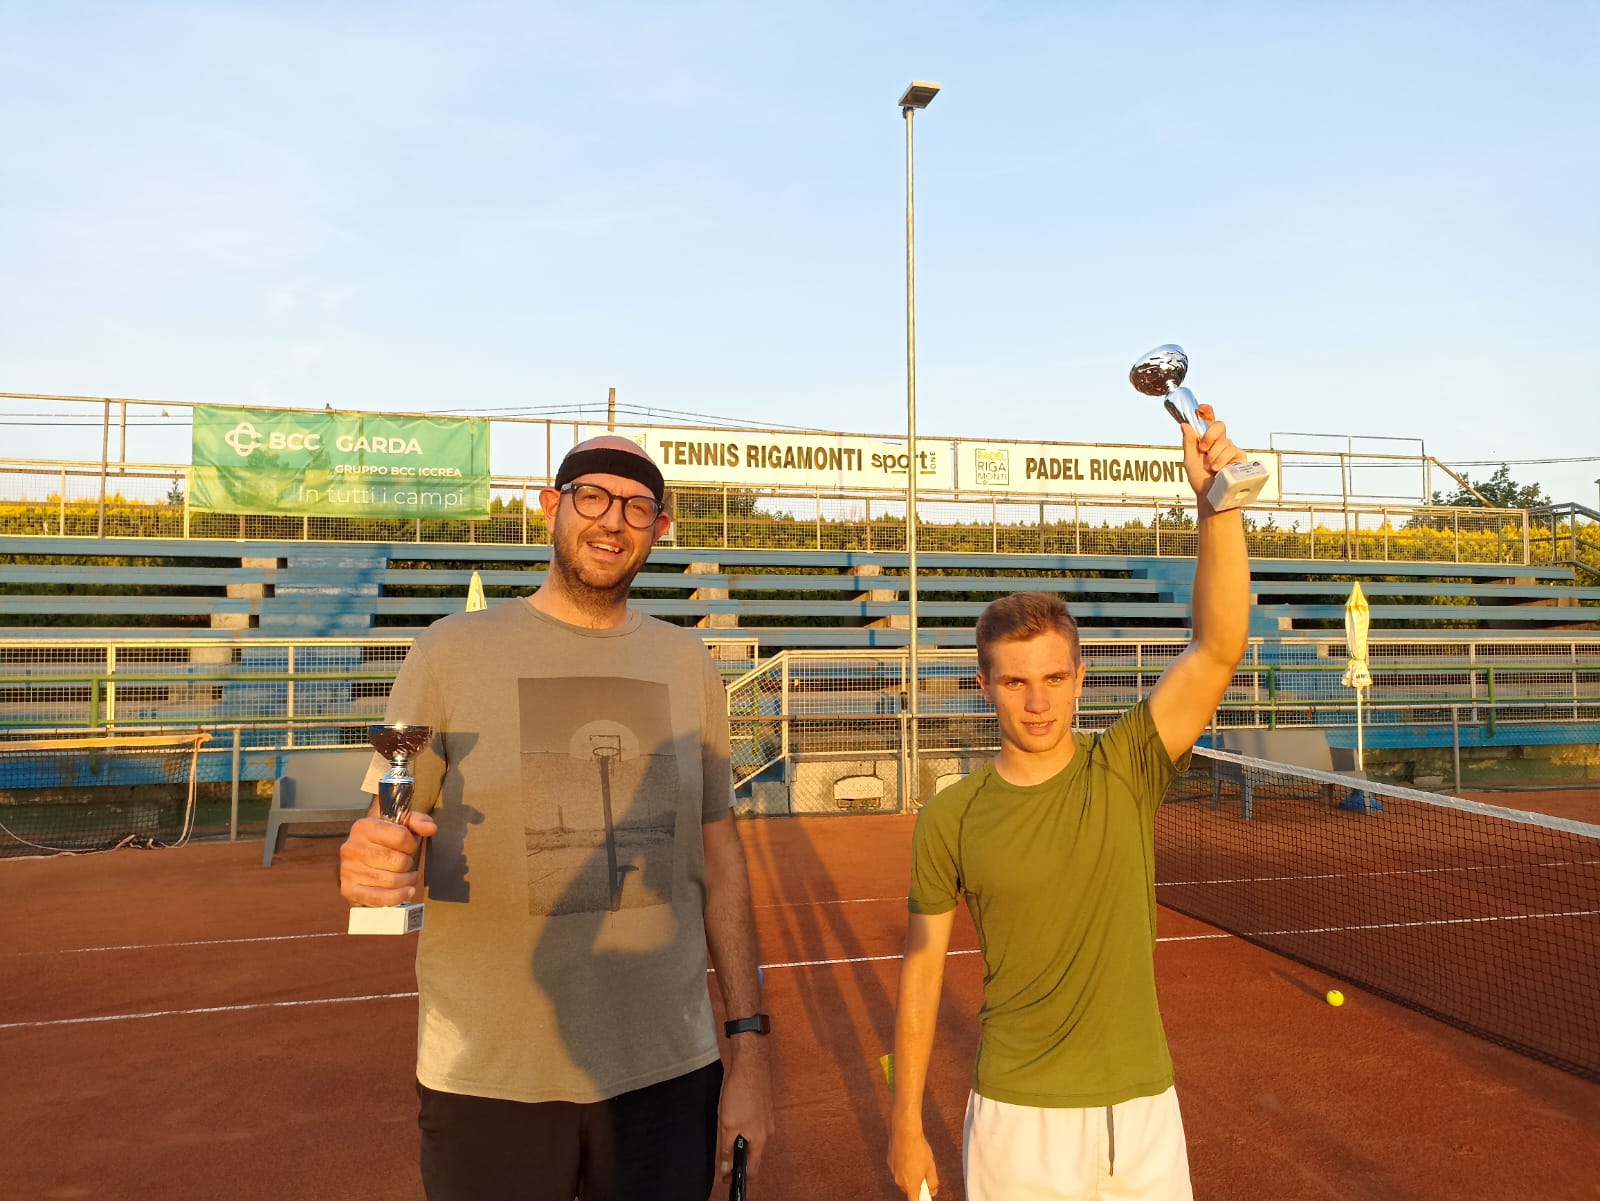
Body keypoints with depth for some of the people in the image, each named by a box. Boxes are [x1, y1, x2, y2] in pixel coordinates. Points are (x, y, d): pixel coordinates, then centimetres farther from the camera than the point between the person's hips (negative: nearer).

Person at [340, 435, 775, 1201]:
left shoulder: (687, 663, 5)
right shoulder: (452, 650, -3)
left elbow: (719, 856, 5)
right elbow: (383, 845, -3)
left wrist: (749, 1045, 1)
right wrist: (369, 862, -26)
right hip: (486, 1083, -2)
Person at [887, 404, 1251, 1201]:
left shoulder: (1125, 769, -9)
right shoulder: (950, 820, -9)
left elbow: (1218, 648, -21)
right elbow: (922, 966, -1)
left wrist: (1217, 503, -31)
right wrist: (907, 1121, 2)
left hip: (1144, 1110, 1)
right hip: (1018, 1122, -1)